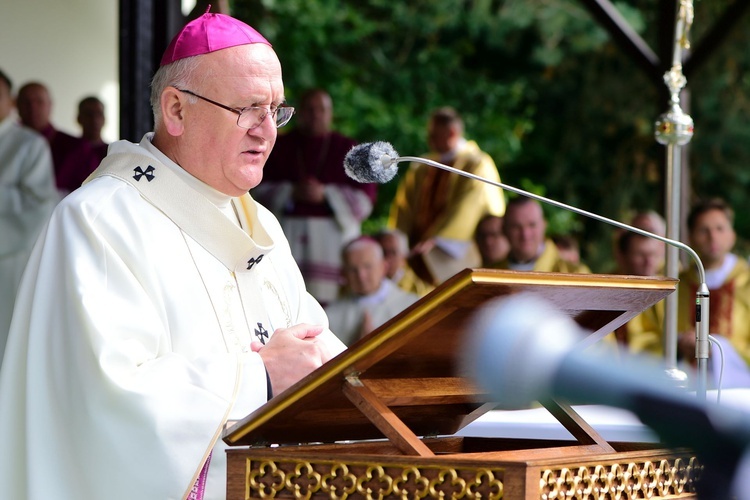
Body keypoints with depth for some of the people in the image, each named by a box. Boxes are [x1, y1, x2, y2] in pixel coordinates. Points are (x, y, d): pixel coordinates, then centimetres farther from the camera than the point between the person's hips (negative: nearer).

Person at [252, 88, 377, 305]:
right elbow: (261, 190, 7)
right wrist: (291, 193, -10)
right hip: (289, 234, 1)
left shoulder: (348, 149, 7)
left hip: (334, 232, -1)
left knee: (328, 301, -10)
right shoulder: (281, 146, 11)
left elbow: (365, 195, 2)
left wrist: (326, 195, -10)